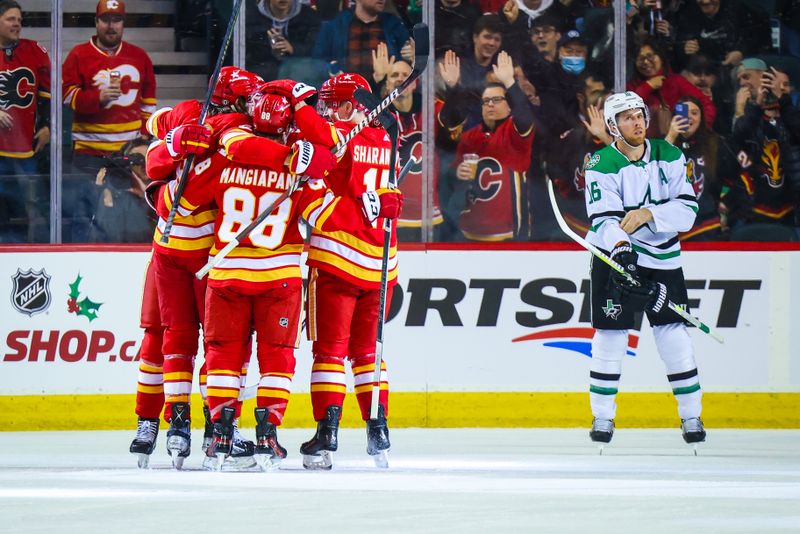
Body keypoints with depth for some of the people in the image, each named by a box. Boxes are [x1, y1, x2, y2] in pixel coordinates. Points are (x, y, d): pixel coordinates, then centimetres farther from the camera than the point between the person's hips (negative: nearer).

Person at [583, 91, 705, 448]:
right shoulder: (602, 165, -10)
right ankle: (603, 416, 8)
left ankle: (691, 416, 8)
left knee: (673, 335, -1)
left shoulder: (669, 156, -2)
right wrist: (621, 249, -39)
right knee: (610, 334, -3)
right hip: (616, 255, -2)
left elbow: (687, 208, -9)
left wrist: (648, 214, -24)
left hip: (663, 257, 2)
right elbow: (605, 218, -21)